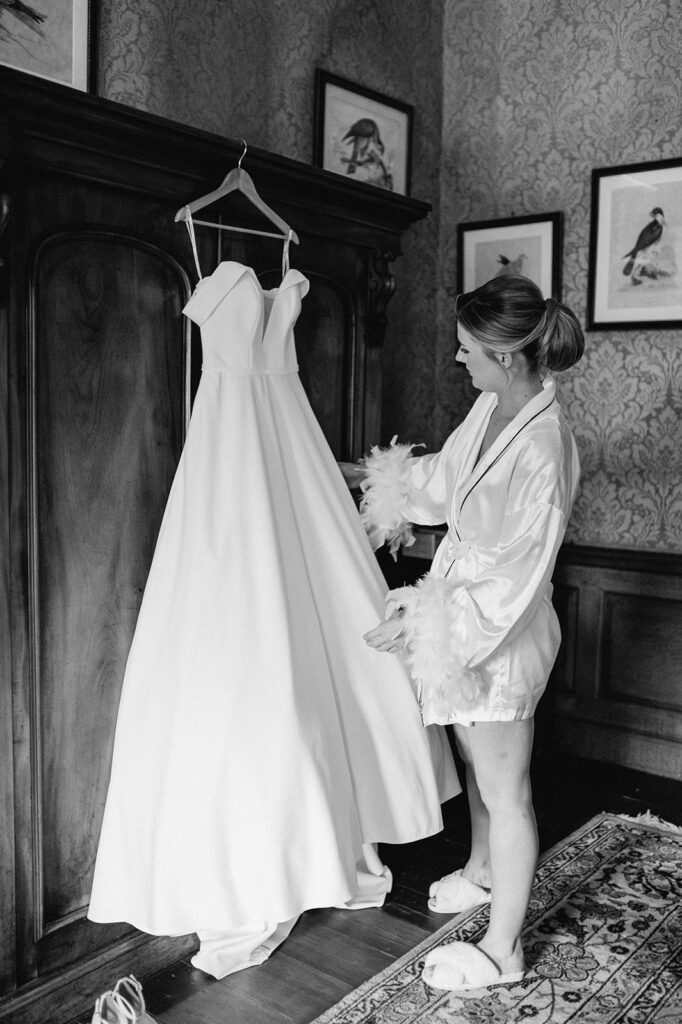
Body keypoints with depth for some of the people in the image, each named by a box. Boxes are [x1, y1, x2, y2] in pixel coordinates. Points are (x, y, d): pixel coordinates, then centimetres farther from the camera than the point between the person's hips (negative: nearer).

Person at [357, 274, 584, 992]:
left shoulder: (542, 449, -29)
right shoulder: (493, 405, -4)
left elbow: (518, 574, -25)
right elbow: (450, 474, 17)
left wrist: (426, 624, -20)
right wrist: (397, 486, 28)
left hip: (499, 630, -8)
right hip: (460, 600, 9)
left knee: (505, 792, 8)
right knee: (476, 763, 27)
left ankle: (502, 951, 28)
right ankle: (482, 872, 53)